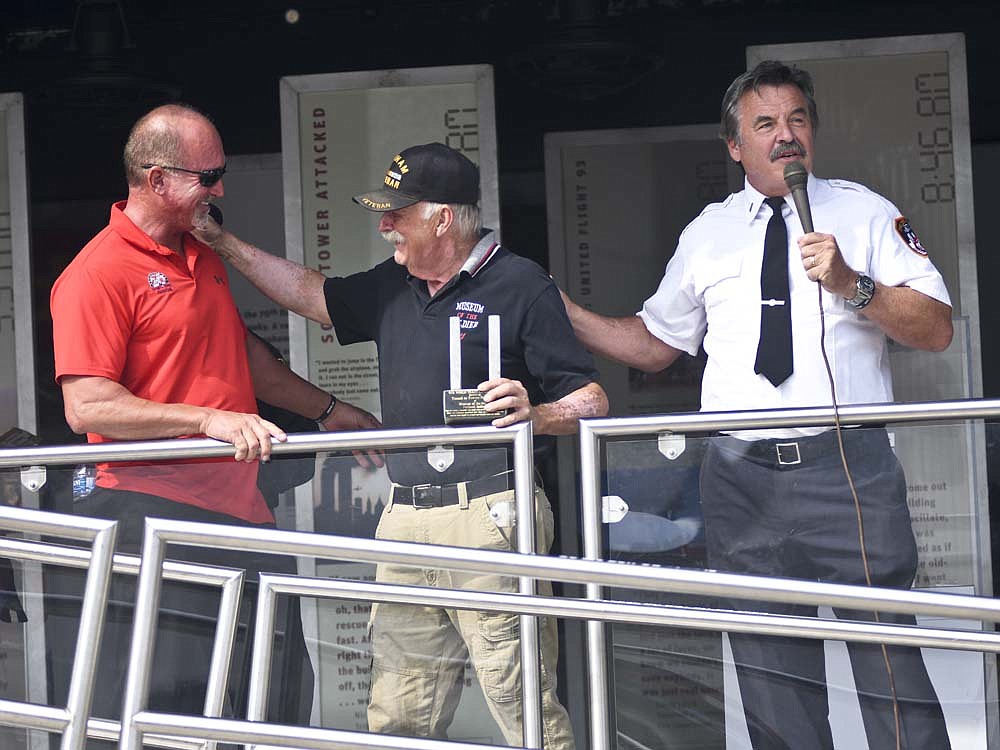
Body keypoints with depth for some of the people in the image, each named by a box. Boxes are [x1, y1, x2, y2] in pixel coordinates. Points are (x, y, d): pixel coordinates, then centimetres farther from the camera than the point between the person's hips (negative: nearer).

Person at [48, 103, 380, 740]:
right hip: (154, 517, -9)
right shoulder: (98, 274, -11)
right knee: (166, 715, -8)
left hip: (239, 514, 9)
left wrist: (327, 409, 34)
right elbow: (88, 407, -19)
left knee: (279, 701, 11)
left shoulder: (204, 257, 18)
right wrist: (210, 419, -23)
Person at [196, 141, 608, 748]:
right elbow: (311, 294, 29)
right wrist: (224, 243, 23)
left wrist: (536, 413, -26)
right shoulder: (393, 288, 18)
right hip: (406, 515, 8)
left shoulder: (520, 286, -4)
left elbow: (591, 401, -6)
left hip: (489, 515, -7)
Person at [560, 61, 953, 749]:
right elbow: (655, 343, 25)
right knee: (773, 678, 8)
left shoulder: (863, 214, 6)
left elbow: (936, 329, -1)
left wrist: (852, 285, -15)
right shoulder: (707, 235, 16)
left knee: (889, 661, -10)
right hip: (743, 479, 3)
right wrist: (562, 314, 14)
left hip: (849, 468, -3)